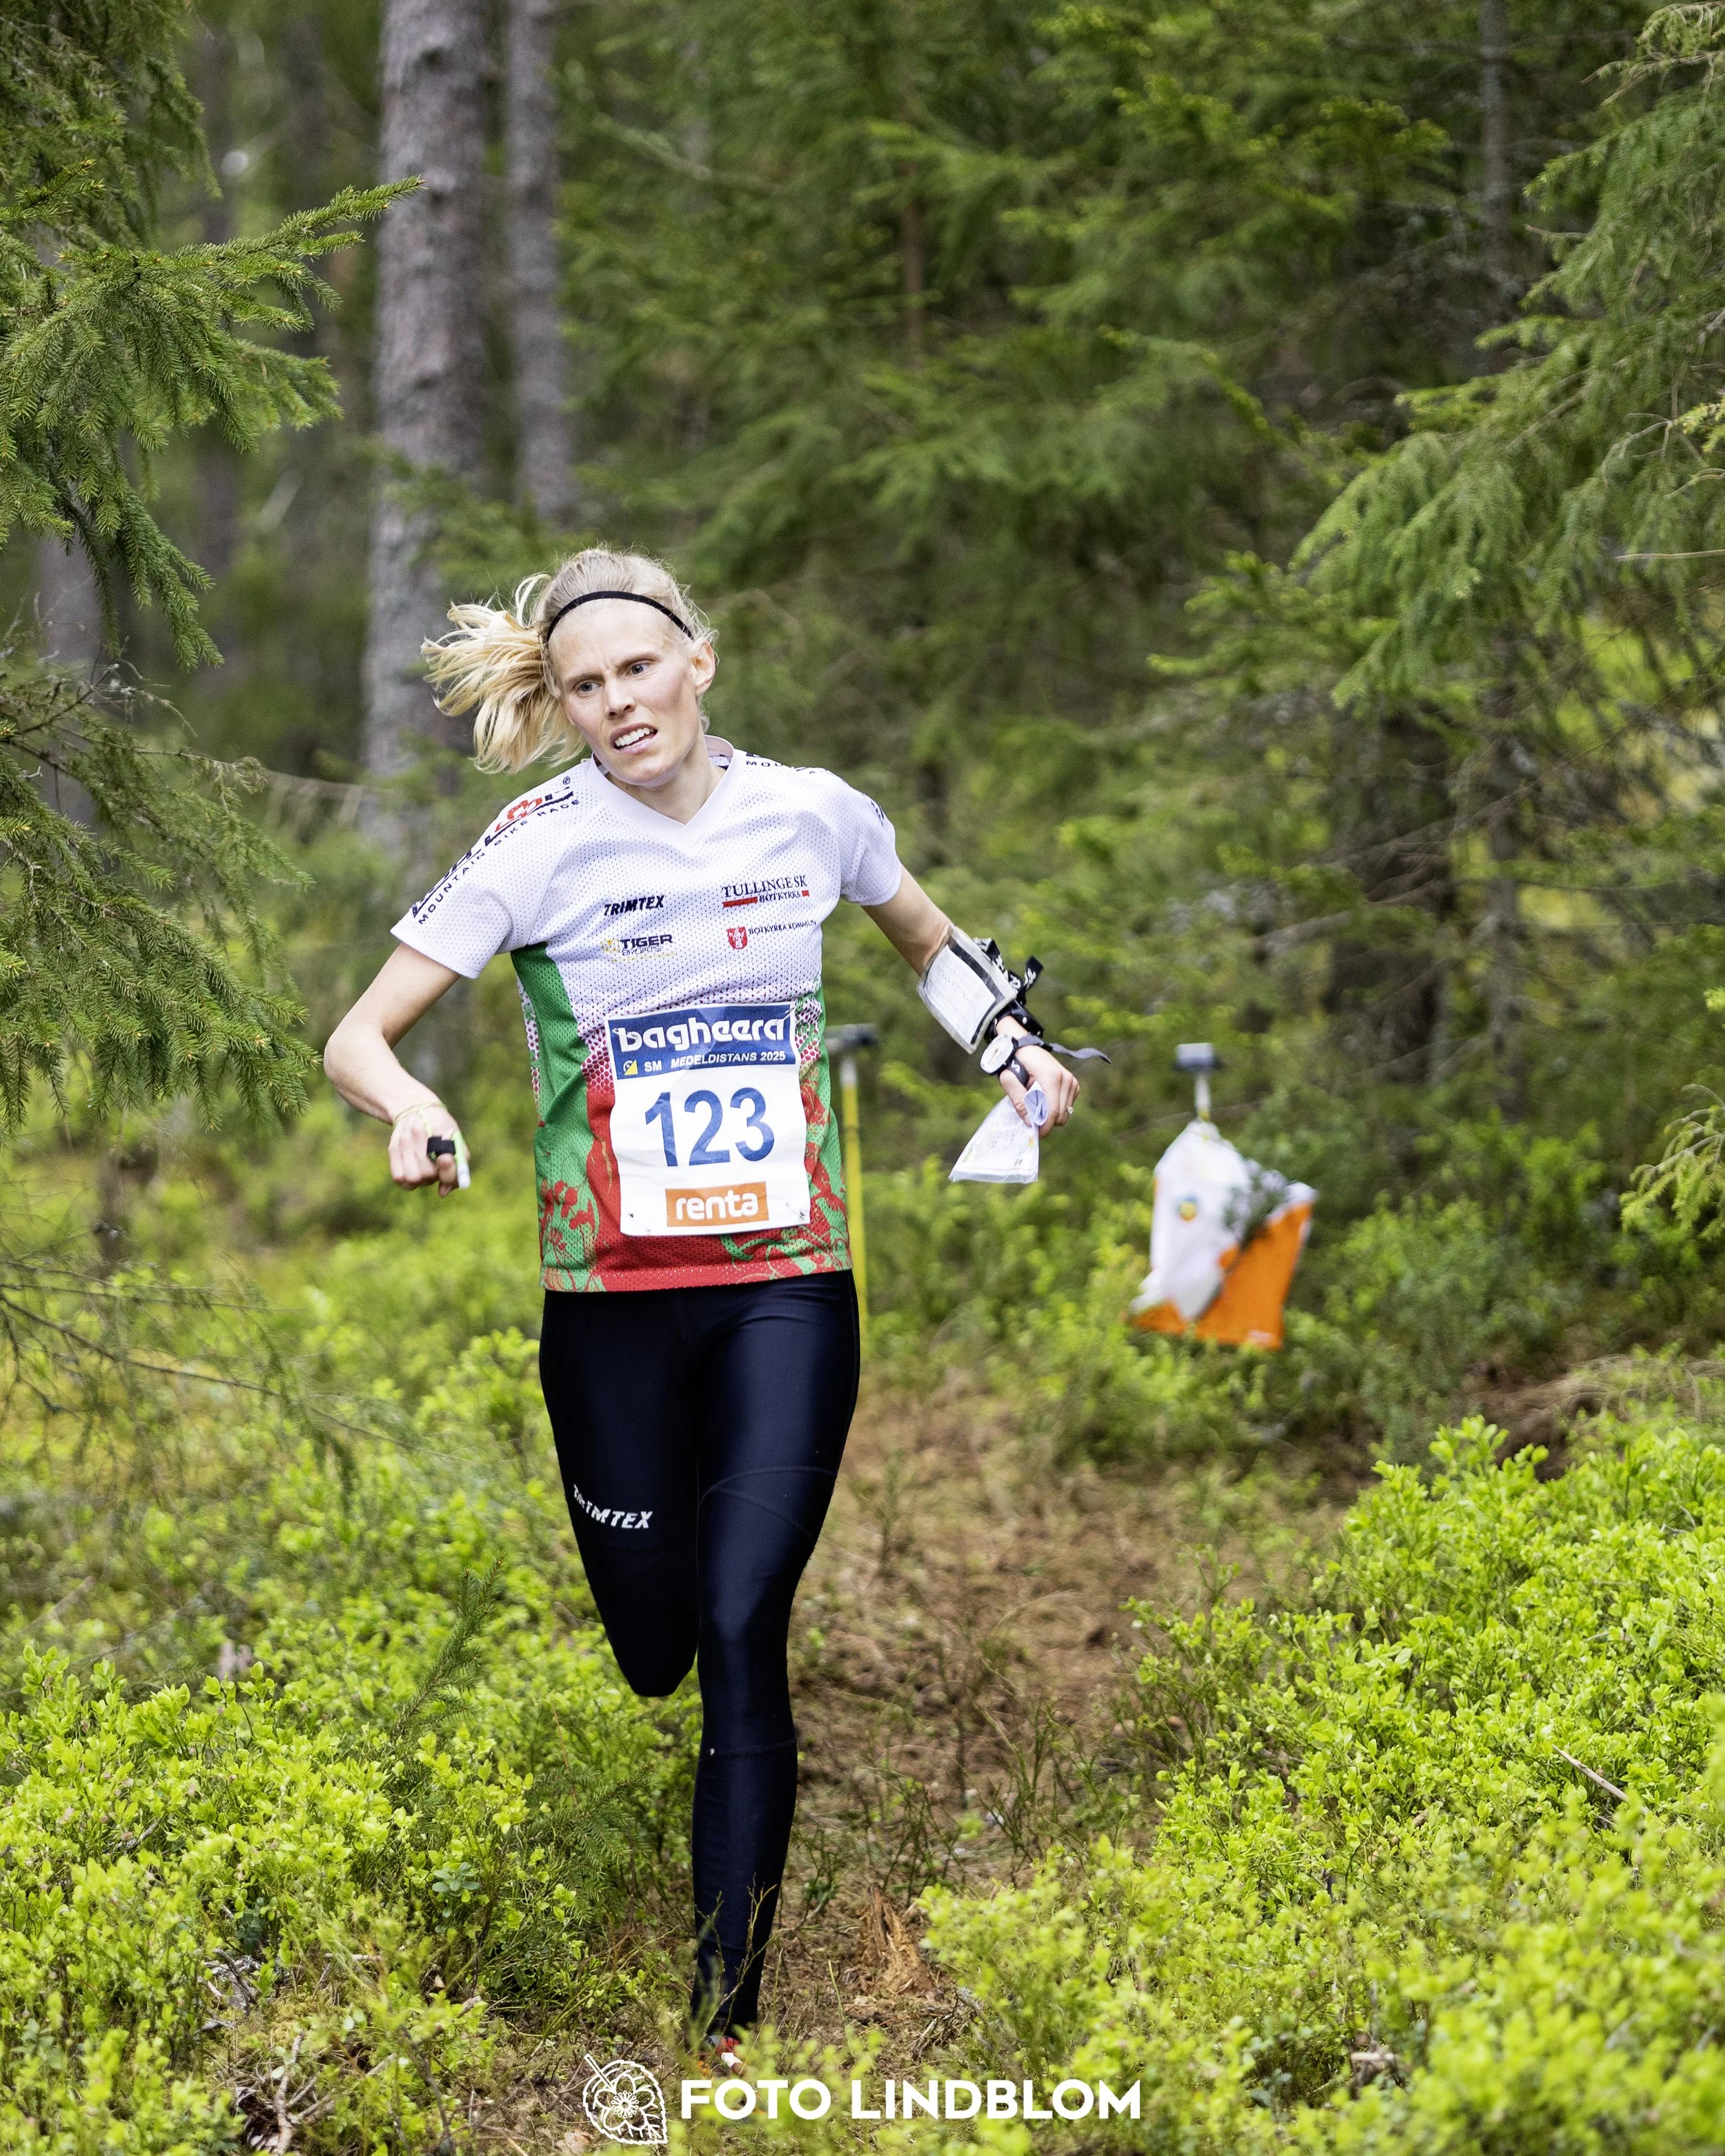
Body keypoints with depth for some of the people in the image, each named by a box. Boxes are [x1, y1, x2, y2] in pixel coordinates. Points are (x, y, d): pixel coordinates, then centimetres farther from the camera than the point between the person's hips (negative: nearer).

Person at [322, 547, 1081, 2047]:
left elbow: (929, 943, 25)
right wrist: (412, 1106, -31)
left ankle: (731, 2010, -6)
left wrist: (1012, 1044, 7)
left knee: (741, 1635, -10)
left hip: (787, 1284, 0)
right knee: (646, 1650, 4)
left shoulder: (814, 812, 3)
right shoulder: (542, 846, -5)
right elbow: (357, 1037, -9)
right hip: (612, 1301, 0)